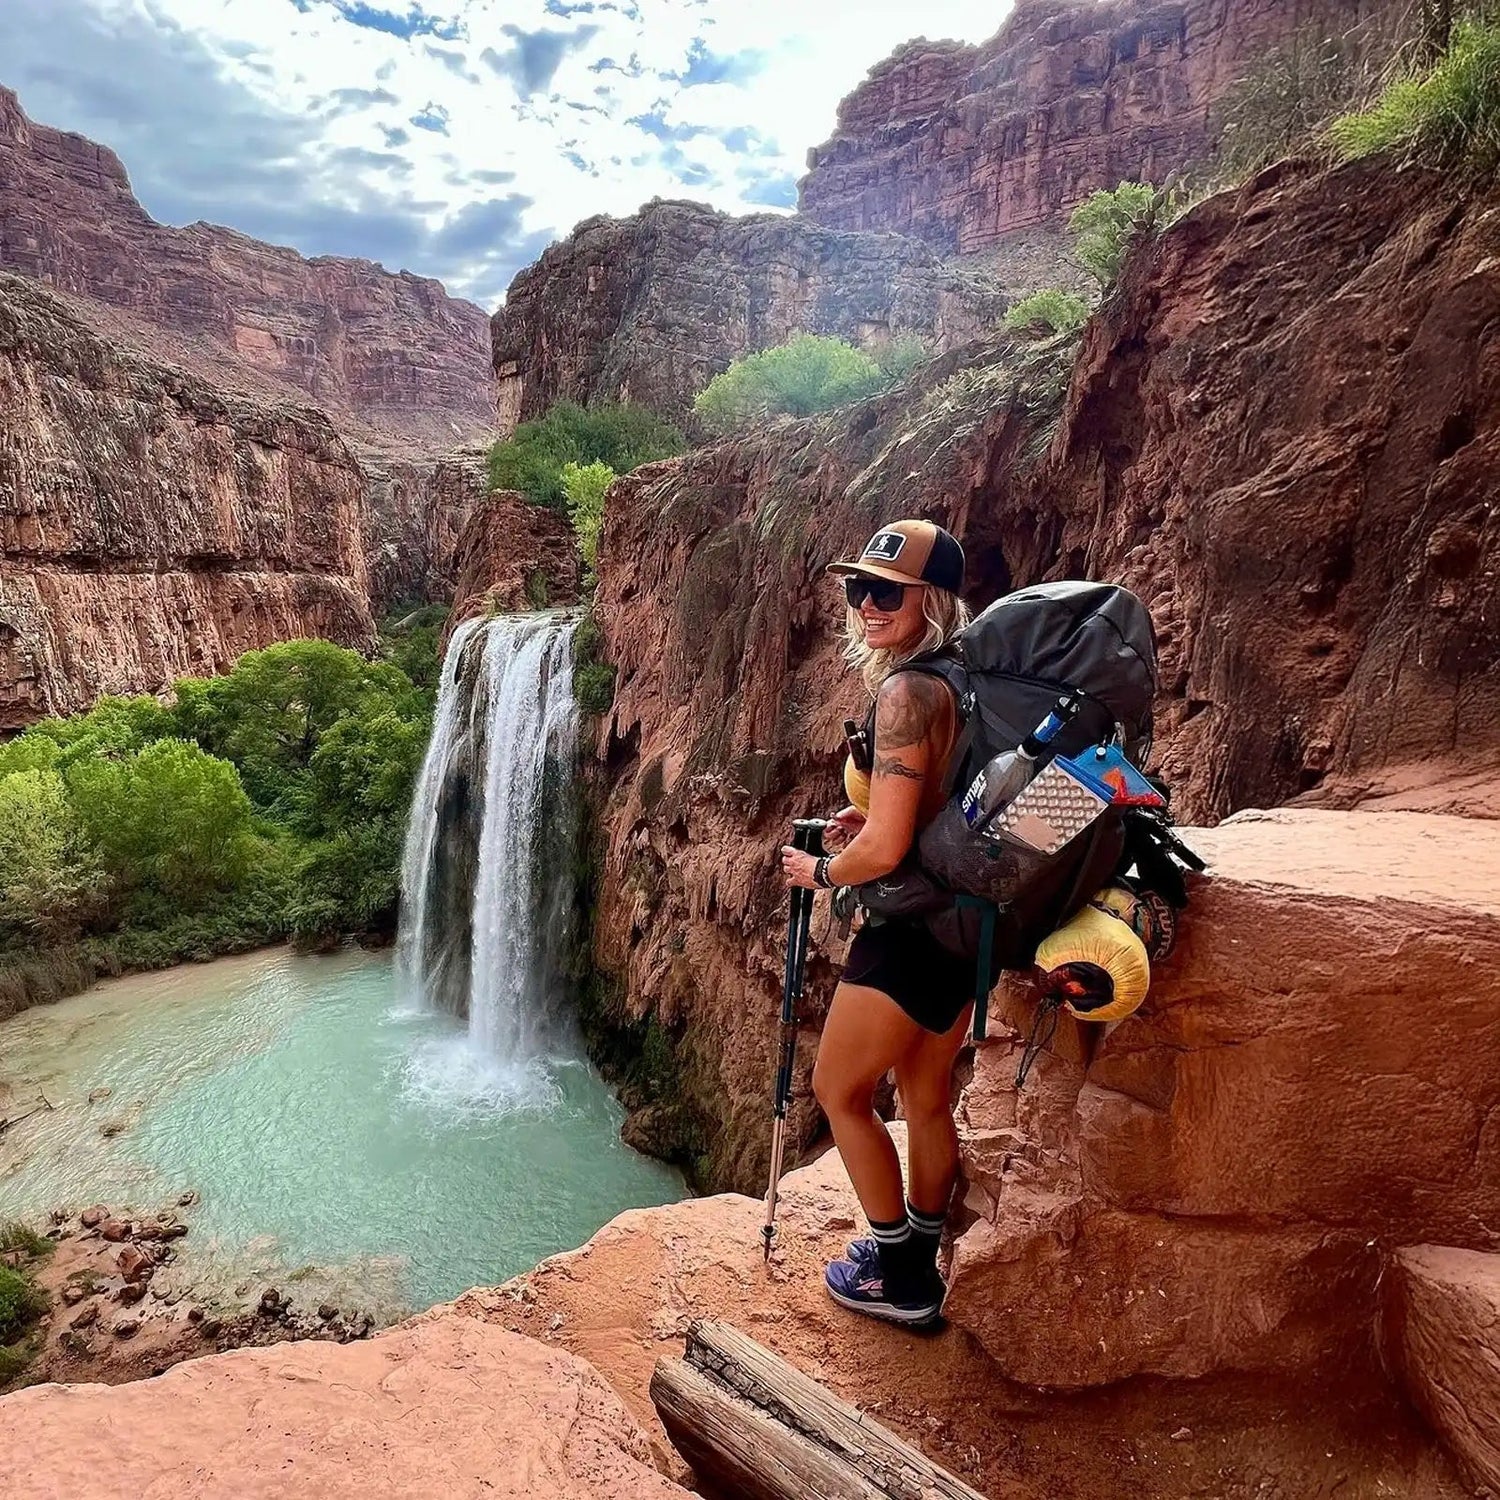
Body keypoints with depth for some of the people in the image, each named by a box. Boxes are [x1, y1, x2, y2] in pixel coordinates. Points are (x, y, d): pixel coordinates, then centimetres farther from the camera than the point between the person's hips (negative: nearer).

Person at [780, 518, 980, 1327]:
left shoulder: (907, 691, -23)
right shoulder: (959, 682, 5)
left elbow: (885, 850, -27)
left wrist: (818, 871, -8)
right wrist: (873, 814, 9)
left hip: (911, 926, -9)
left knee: (840, 1091, 12)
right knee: (926, 1098, 22)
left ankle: (900, 1278, 24)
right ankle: (919, 1262, 41)